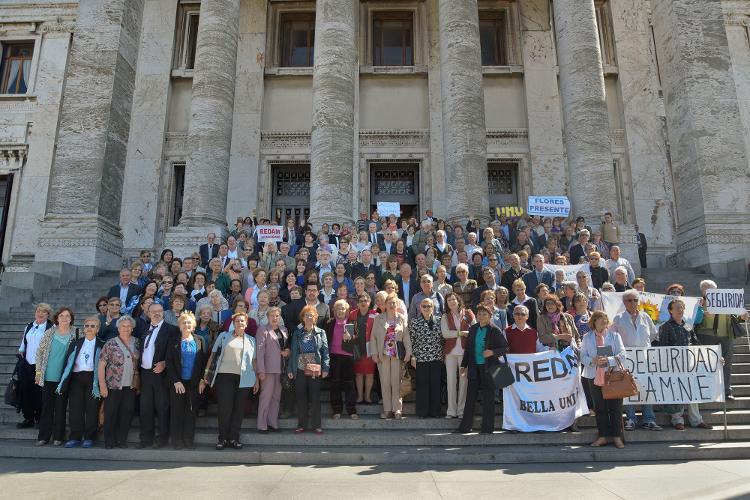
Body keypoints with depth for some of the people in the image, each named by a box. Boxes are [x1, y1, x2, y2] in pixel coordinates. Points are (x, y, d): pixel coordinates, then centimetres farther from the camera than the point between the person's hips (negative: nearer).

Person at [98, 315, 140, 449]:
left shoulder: (137, 343, 6)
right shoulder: (111, 344, -4)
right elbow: (101, 365, -5)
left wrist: (137, 384, 5)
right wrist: (102, 385, -10)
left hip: (131, 387, 3)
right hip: (113, 386, -3)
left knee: (127, 414, 6)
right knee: (111, 414, 4)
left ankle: (122, 440, 19)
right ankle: (109, 441, 17)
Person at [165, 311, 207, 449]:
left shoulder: (199, 340, 4)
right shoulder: (173, 341, 2)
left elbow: (204, 361, 4)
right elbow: (169, 362, -1)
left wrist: (202, 380, -3)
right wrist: (176, 381, -9)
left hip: (194, 383, 1)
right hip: (177, 383, -1)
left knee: (191, 412, 4)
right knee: (177, 412, 4)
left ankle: (189, 440, 14)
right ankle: (177, 441, 13)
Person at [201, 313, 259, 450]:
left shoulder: (251, 340, 15)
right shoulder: (224, 336, 8)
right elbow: (213, 355, 6)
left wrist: (257, 379, 11)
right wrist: (205, 376, 0)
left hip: (244, 378, 2)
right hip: (225, 376, -2)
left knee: (239, 409, 3)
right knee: (224, 408, -4)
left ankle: (233, 438, 12)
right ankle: (222, 438, 10)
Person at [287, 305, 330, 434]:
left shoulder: (320, 333, 4)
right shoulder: (297, 333, 9)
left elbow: (325, 351, 1)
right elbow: (293, 352, 8)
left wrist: (325, 368, -7)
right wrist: (290, 369, 2)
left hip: (315, 371, -1)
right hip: (300, 370, 1)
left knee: (315, 398, 3)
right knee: (301, 399, 6)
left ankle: (316, 425, 13)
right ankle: (302, 425, 16)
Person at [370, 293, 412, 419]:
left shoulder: (402, 318, 7)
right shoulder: (379, 318, 7)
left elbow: (406, 337, 4)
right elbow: (373, 337, 5)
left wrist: (408, 352, -3)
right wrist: (374, 353, -3)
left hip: (397, 354, 0)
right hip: (383, 354, 0)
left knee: (396, 382, 1)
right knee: (384, 382, 3)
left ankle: (397, 409, 9)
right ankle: (387, 409, 11)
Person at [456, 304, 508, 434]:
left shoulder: (495, 331, -7)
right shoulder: (472, 329, 7)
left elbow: (505, 348, -5)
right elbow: (467, 348, 13)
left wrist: (492, 352, -22)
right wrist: (464, 365, 11)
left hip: (488, 368, -4)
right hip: (474, 367, 4)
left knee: (488, 398, 4)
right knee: (470, 397, 8)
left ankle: (487, 428, 15)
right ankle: (465, 426, 16)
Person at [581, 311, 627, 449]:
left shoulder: (614, 335, 4)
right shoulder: (587, 337, 8)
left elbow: (622, 354, -4)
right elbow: (583, 356, 5)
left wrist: (608, 360, -20)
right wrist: (592, 361, -16)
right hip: (595, 377, 2)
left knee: (615, 408, 2)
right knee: (599, 408, 7)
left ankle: (617, 436, 13)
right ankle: (603, 436, 17)